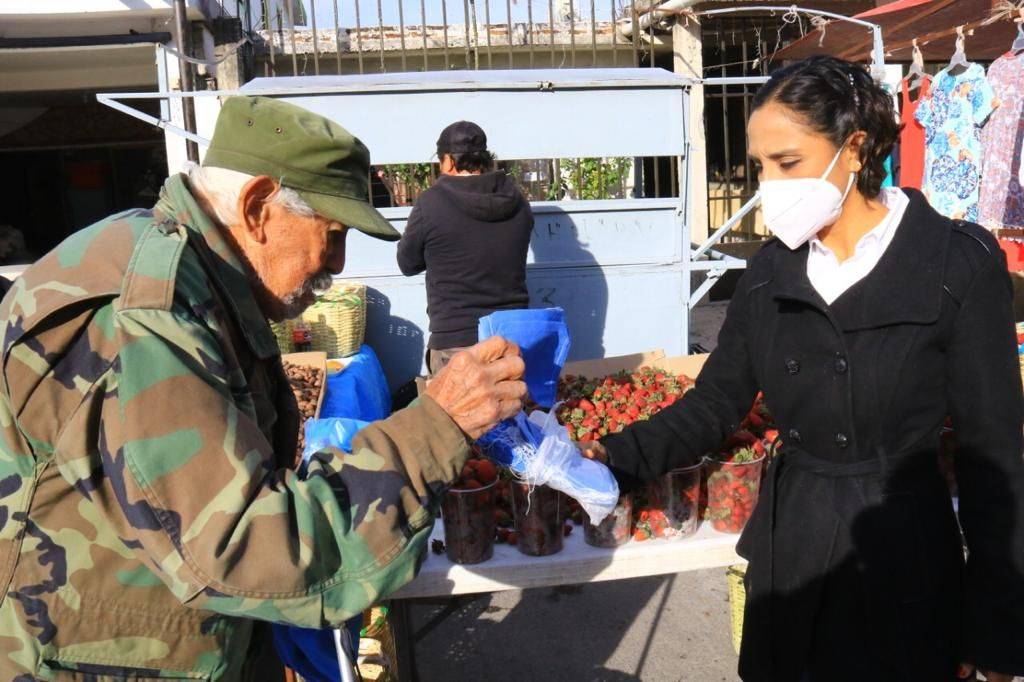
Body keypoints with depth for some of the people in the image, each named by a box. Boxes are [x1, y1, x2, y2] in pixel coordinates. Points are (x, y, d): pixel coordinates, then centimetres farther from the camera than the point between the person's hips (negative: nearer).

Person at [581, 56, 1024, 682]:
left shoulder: (959, 265, -12)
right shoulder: (772, 268, 0)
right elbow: (716, 406, 2)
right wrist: (615, 458, -13)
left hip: (903, 558, -4)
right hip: (788, 546, 4)